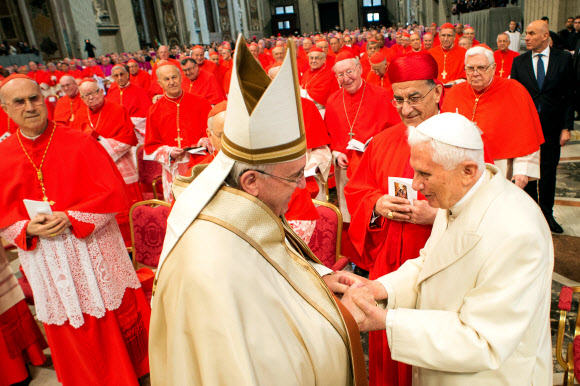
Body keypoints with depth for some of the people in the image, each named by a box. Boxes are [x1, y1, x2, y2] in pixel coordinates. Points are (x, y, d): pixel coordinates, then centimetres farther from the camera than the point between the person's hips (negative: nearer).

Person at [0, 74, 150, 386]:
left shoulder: (80, 144, -8)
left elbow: (114, 192, -11)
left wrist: (72, 217, -20)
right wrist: (28, 228, -14)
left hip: (93, 250, -2)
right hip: (45, 261, 3)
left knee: (113, 319, 10)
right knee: (70, 333, 17)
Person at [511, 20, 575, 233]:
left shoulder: (563, 58, -1)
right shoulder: (519, 61, 1)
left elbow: (569, 94, 0)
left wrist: (567, 127, -5)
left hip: (552, 126, 0)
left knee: (548, 170, 9)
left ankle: (547, 213, 24)